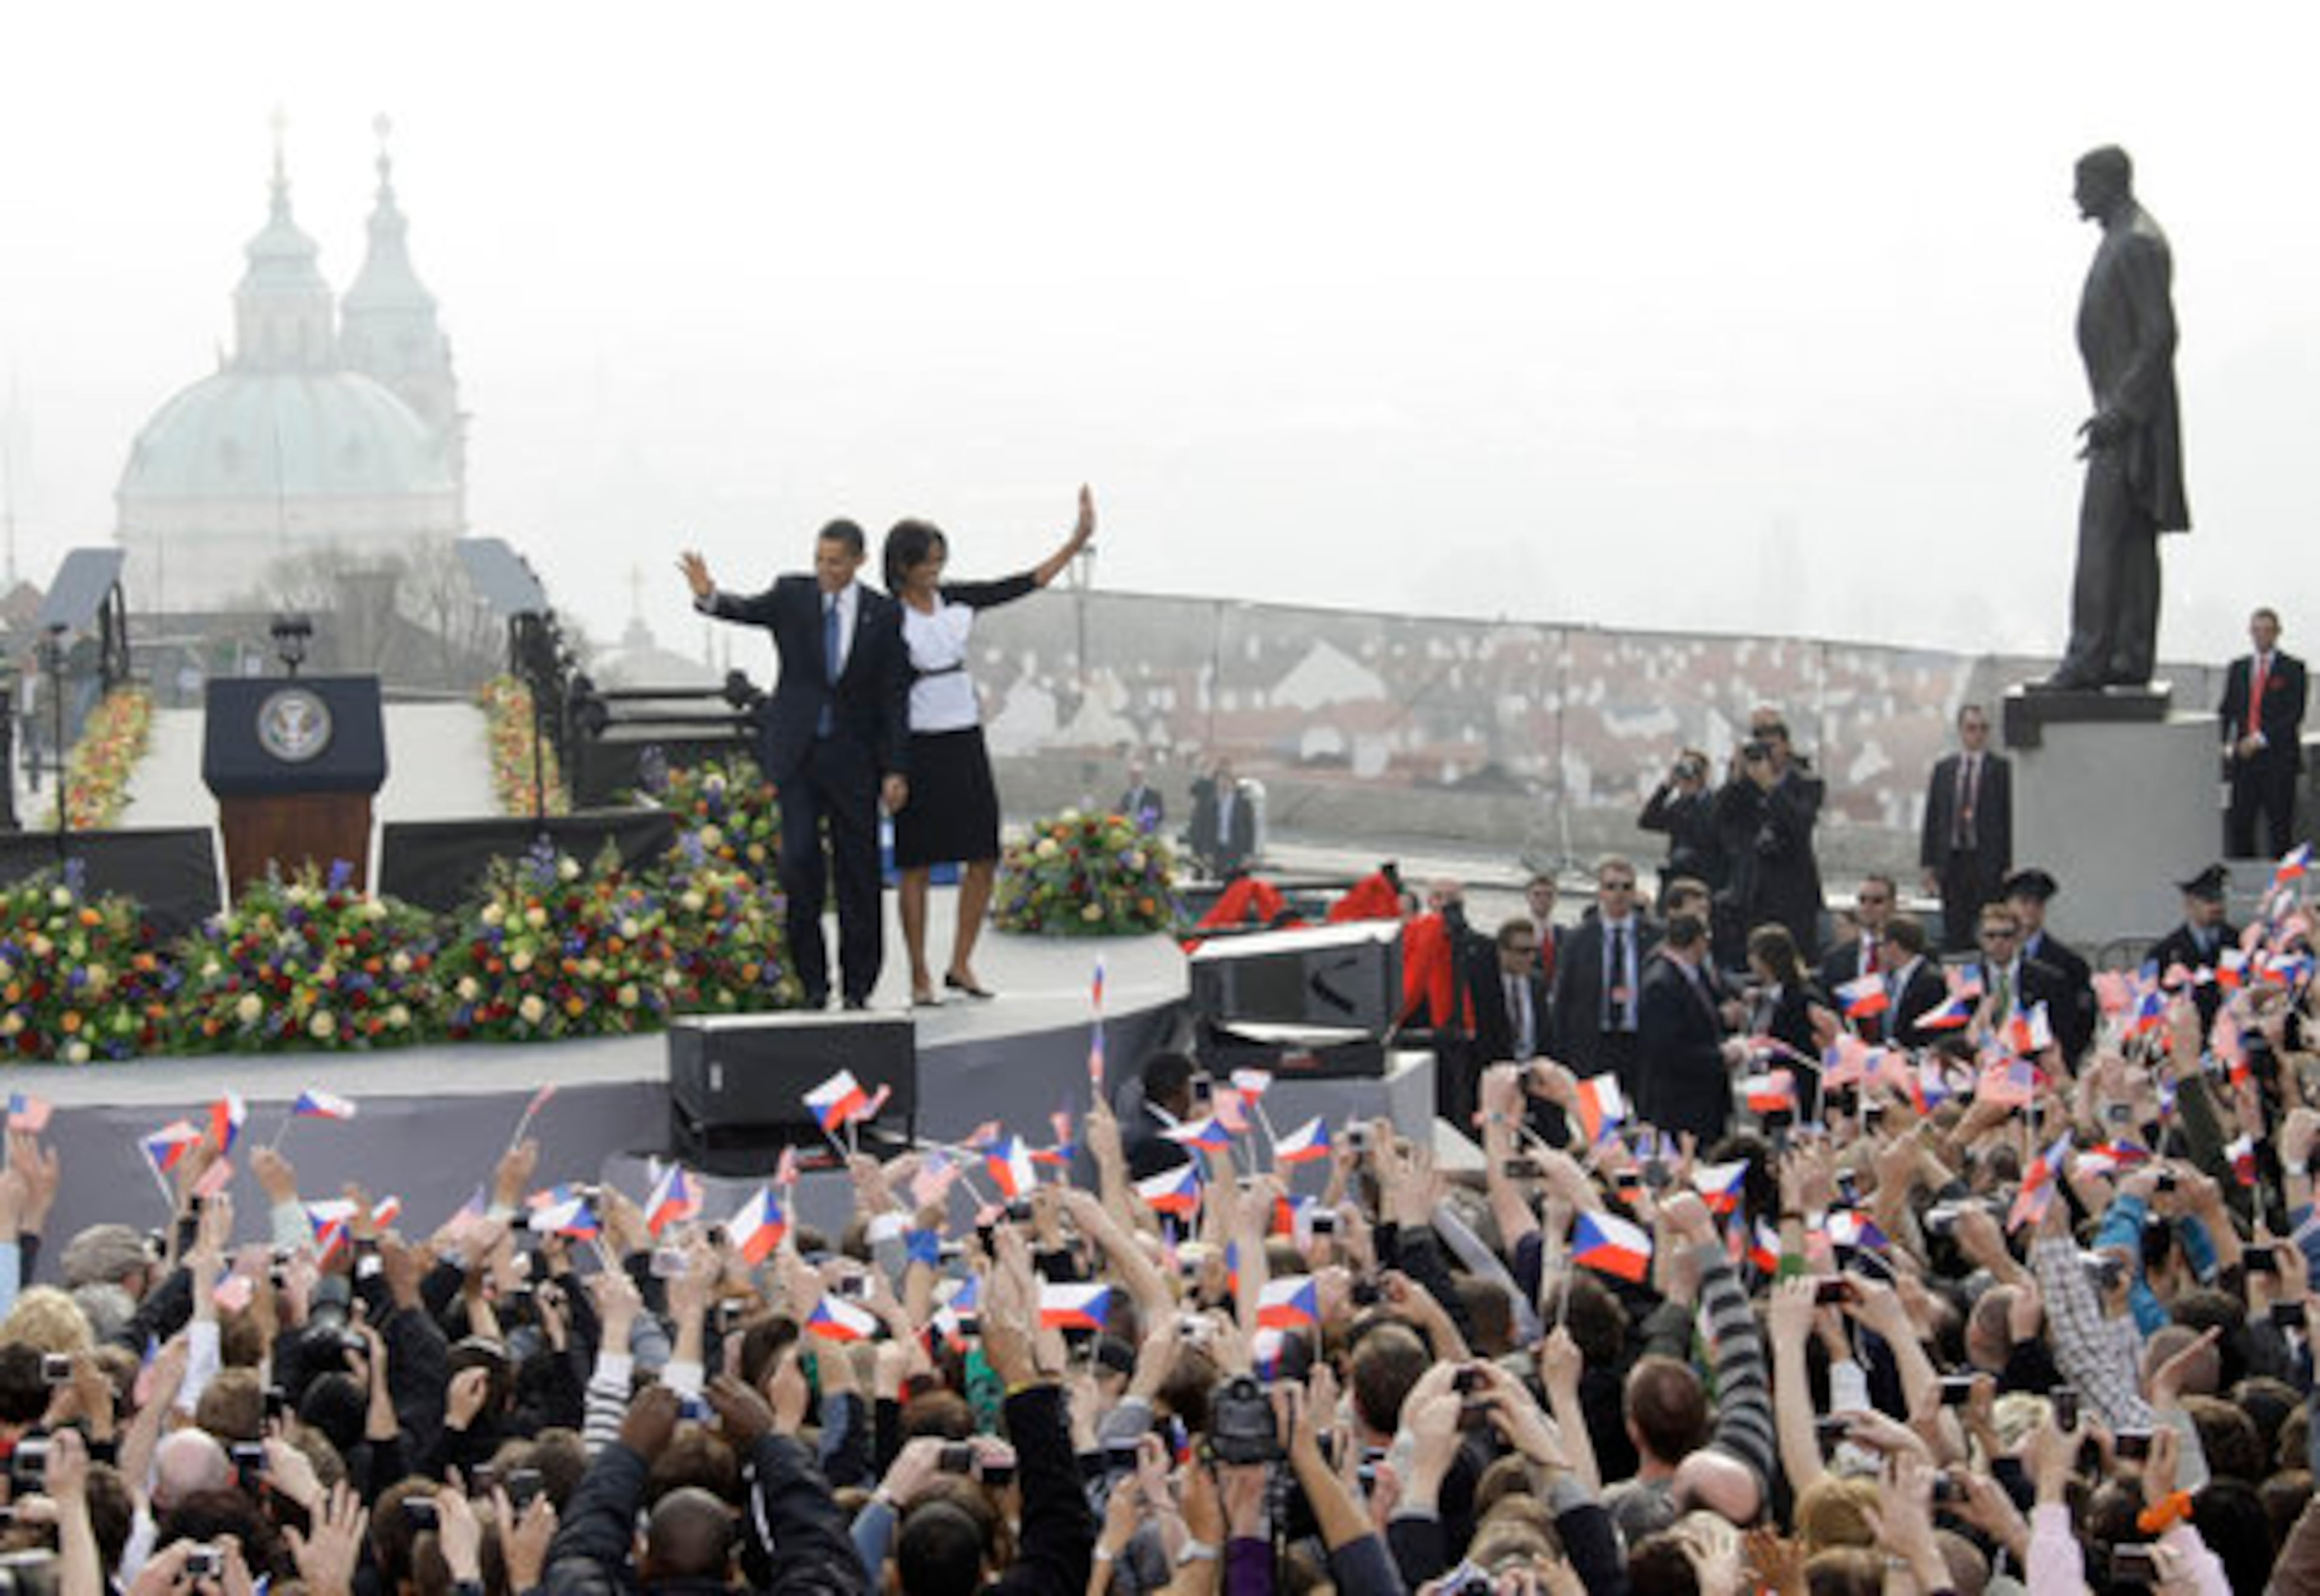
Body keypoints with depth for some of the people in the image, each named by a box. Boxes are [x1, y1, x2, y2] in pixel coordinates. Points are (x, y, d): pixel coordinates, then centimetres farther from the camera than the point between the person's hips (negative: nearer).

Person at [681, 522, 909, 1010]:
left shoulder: (884, 615, -1)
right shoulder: (792, 596, 2)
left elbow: (894, 698, -1)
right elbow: (747, 610, -14)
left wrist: (896, 770, -6)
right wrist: (709, 597, -37)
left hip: (853, 758, 0)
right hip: (796, 753, 0)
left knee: (858, 870, 2)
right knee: (799, 861, -10)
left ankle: (857, 988, 12)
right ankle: (813, 983, 1)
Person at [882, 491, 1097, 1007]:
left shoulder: (955, 599, 7)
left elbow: (1025, 585, 12)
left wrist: (1076, 542, 7)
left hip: (967, 742, 6)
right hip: (919, 746, -6)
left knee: (984, 857, 3)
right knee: (917, 864, -1)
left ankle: (960, 965, 15)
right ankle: (920, 977, 6)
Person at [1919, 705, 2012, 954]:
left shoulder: (2001, 768, 0)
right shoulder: (1943, 768, 11)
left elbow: (2009, 818, -3)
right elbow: (1931, 818, 12)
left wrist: (2008, 866, -9)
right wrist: (1929, 864, 6)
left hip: (1987, 860, -3)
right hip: (1951, 859, 3)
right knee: (1954, 931, 6)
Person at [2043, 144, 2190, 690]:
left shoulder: (2138, 245, -14)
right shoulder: (2121, 240, 18)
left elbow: (2160, 336, -20)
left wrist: (2120, 410, -23)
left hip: (2132, 418, -11)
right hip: (2123, 413, 11)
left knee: (2102, 532, -13)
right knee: (2133, 538, 9)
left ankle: (2089, 658, -16)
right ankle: (2131, 657, 11)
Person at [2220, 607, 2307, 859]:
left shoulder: (2292, 668, 1)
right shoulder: (2238, 668, 14)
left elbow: (2295, 715, -8)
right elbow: (2226, 710, 12)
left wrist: (2261, 739, -16)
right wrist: (2224, 744, -5)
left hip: (2279, 759, -4)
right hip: (2244, 759, 4)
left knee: (2279, 828, -2)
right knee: (2238, 824, 2)